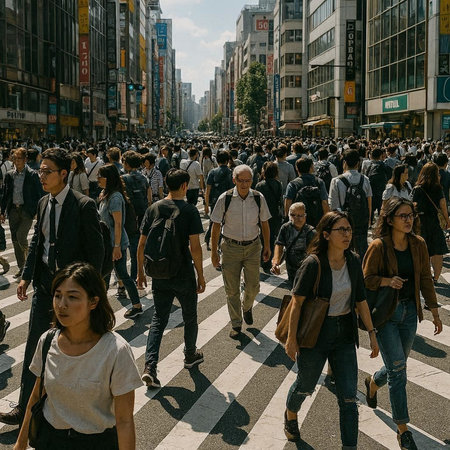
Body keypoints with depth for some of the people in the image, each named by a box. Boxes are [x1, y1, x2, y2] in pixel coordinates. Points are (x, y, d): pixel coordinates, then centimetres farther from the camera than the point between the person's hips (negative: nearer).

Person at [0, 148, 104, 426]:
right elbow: (36, 242, 15)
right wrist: (27, 276, 7)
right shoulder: (43, 203, 6)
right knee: (35, 346, 8)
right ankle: (27, 408, 18)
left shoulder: (84, 206, -16)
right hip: (45, 284, 6)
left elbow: (96, 250, -14)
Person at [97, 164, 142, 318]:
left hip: (116, 243, -9)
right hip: (106, 242, 9)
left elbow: (118, 224, -21)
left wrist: (116, 247, -21)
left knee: (122, 274, 0)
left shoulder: (115, 198, -20)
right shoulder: (105, 194, 9)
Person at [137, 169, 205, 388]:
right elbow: (195, 247, -16)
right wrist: (201, 275, -6)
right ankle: (190, 355, 37)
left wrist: (140, 271, 11)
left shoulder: (154, 209, -1)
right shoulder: (189, 210, -12)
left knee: (159, 319, 9)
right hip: (184, 275, -3)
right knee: (190, 317, 18)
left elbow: (142, 244, 0)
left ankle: (150, 366, -4)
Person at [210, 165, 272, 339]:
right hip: (231, 247, -1)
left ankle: (246, 307, 42)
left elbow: (264, 224, 8)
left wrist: (267, 247, 11)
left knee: (253, 287, 7)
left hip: (253, 247, 2)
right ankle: (236, 325, 21)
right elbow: (216, 226, -3)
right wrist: (214, 251, -2)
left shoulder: (259, 198, -5)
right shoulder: (225, 198, -10)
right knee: (232, 289, 4)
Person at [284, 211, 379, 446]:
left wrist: (372, 333, 7)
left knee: (348, 396, 1)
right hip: (315, 333, -3)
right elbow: (297, 302, -14)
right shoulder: (313, 264, -19)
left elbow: (360, 300, 5)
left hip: (344, 334, 4)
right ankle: (290, 415, 52)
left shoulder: (353, 261, -4)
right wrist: (291, 338, -12)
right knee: (306, 386, 19)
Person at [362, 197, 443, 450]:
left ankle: (373, 382, 51)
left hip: (409, 311, 5)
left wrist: (435, 312, 7)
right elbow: (366, 279, -8)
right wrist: (387, 281, -26)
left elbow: (425, 279, 7)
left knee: (398, 367, 16)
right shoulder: (379, 246, -14)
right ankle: (403, 429, 3)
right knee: (397, 369, -6)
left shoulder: (418, 244, 0)